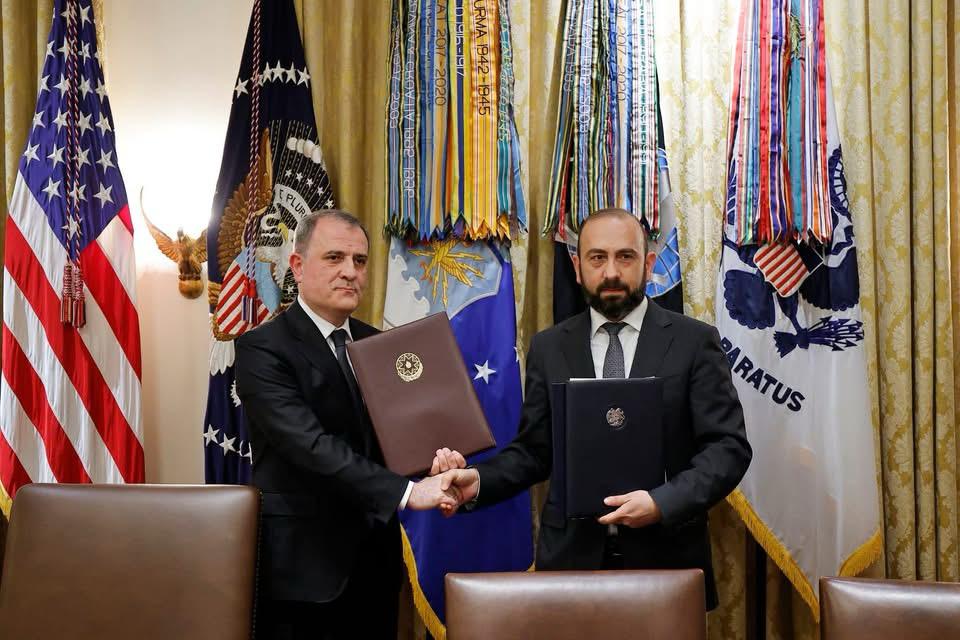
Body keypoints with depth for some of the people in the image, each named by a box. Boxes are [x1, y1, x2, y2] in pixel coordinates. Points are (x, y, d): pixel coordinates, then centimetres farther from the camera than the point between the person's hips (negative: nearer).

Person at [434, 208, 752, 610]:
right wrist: (478, 480, -12)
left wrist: (663, 502, -20)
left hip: (666, 555, -1)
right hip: (572, 554, 2)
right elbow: (532, 451, 6)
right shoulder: (548, 348, 5)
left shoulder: (694, 342, -2)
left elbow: (728, 446, -6)